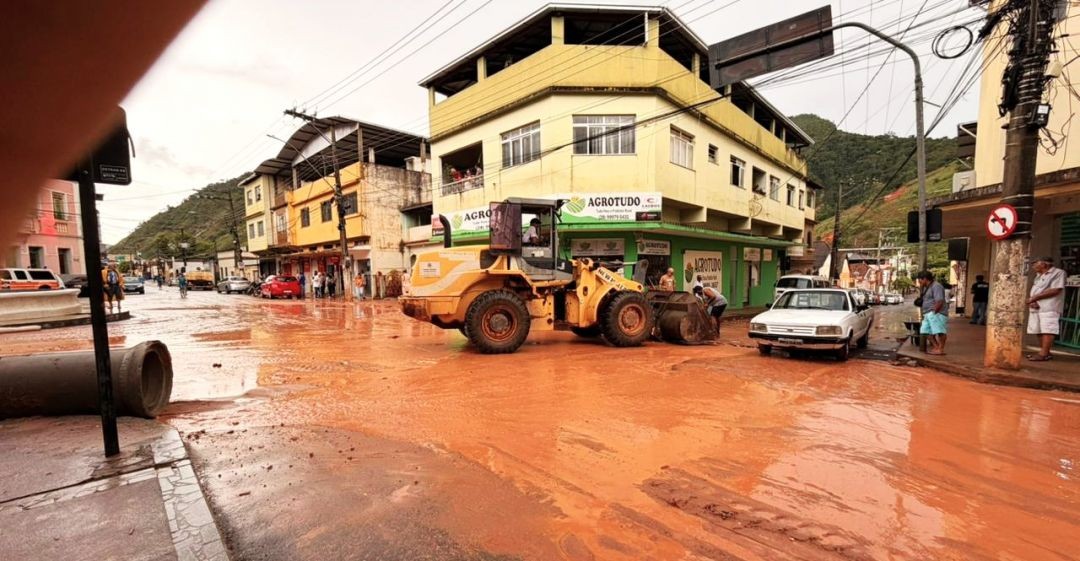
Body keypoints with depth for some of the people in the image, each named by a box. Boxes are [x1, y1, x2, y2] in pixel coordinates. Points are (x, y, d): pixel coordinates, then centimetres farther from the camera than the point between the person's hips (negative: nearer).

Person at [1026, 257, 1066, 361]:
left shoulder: (1058, 273, -1)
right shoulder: (1038, 275, 22)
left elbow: (1056, 290, -12)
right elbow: (1032, 291, 16)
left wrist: (1035, 297, -12)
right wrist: (1031, 300, -3)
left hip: (1049, 308, -7)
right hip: (1036, 307, 7)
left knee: (1047, 330, -11)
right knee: (1040, 331, 7)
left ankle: (1044, 354, -15)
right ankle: (1044, 352, 11)